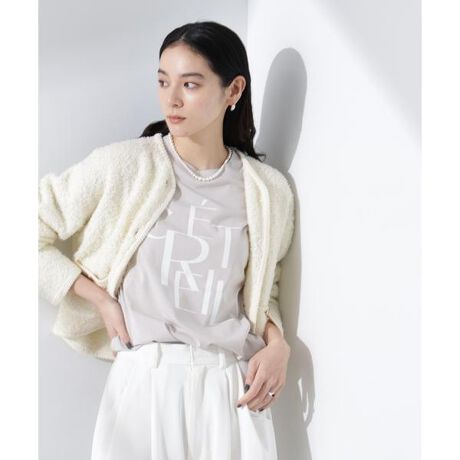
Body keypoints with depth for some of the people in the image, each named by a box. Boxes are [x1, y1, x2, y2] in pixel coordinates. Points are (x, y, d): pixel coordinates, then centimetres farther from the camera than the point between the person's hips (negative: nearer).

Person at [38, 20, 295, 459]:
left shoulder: (268, 191, 2)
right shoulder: (124, 165, -6)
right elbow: (37, 230, 0)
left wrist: (277, 343, -2)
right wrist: (100, 299, -4)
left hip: (232, 388, 2)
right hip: (145, 382, -1)